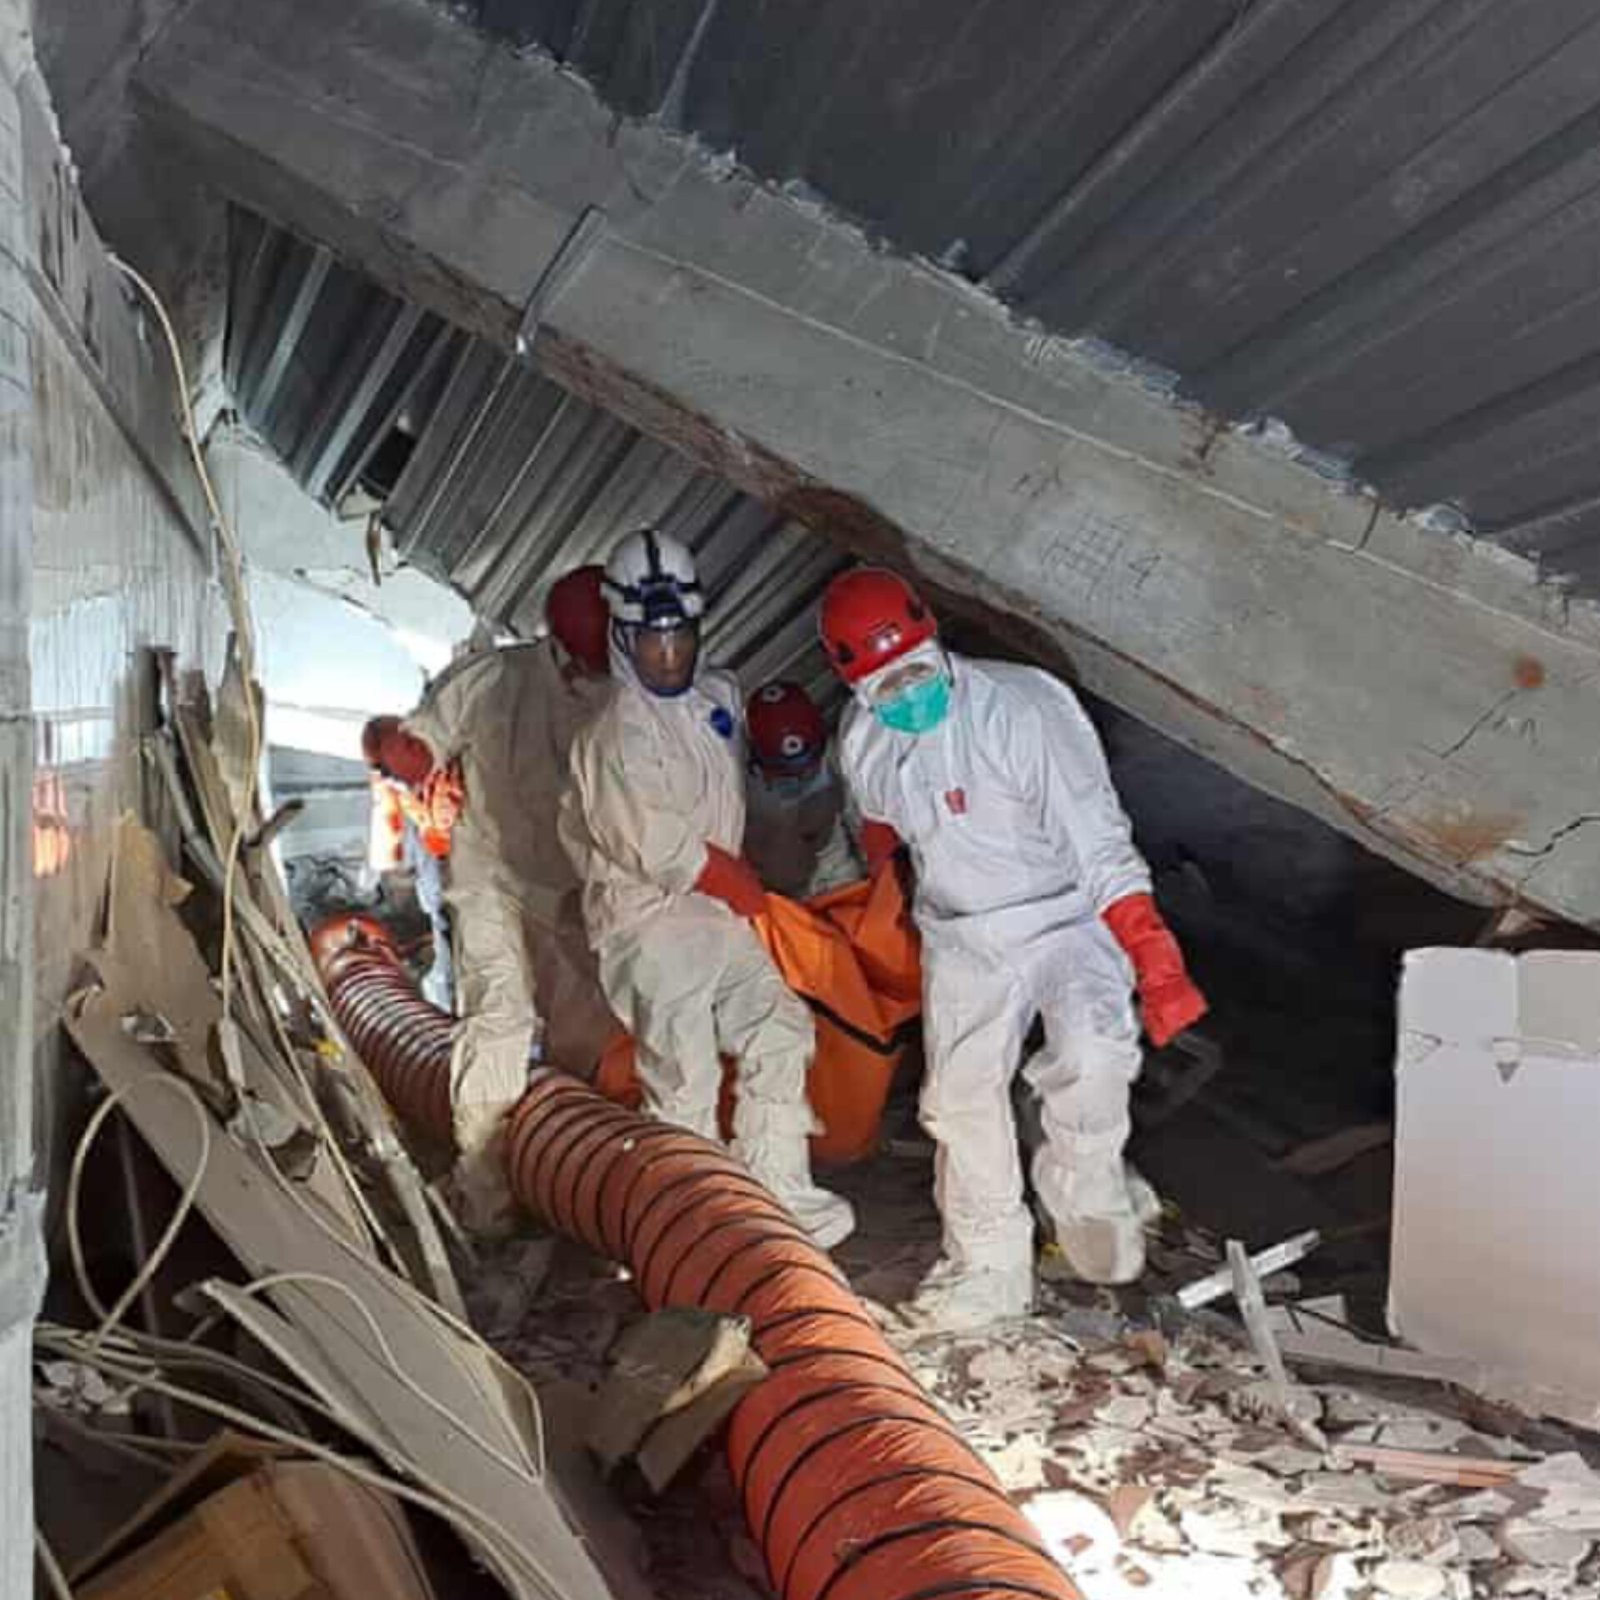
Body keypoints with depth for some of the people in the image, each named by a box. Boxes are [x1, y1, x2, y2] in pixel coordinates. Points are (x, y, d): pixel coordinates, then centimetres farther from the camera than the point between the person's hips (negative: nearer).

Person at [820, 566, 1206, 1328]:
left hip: (1066, 920, -5)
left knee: (1092, 1053, -29)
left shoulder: (1024, 708, -26)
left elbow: (1099, 844, -27)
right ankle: (989, 1270, 26)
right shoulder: (862, 739, -6)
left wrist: (1156, 964, -31)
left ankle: (1085, 1187, 3)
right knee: (960, 1102, 6)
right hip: (961, 942, 5)